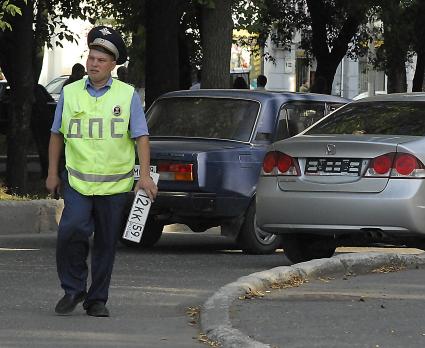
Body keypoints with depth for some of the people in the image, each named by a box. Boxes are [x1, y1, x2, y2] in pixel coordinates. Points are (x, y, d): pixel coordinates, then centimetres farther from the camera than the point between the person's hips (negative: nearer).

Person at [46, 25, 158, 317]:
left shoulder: (128, 95, 2)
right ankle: (73, 289, -4)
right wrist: (52, 173, 10)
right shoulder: (70, 93, 7)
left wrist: (145, 175, -11)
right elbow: (57, 135, 15)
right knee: (71, 230, -20)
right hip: (77, 181, 0)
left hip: (115, 185, 0)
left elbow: (141, 137, 0)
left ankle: (97, 300, 16)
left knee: (106, 244, 5)